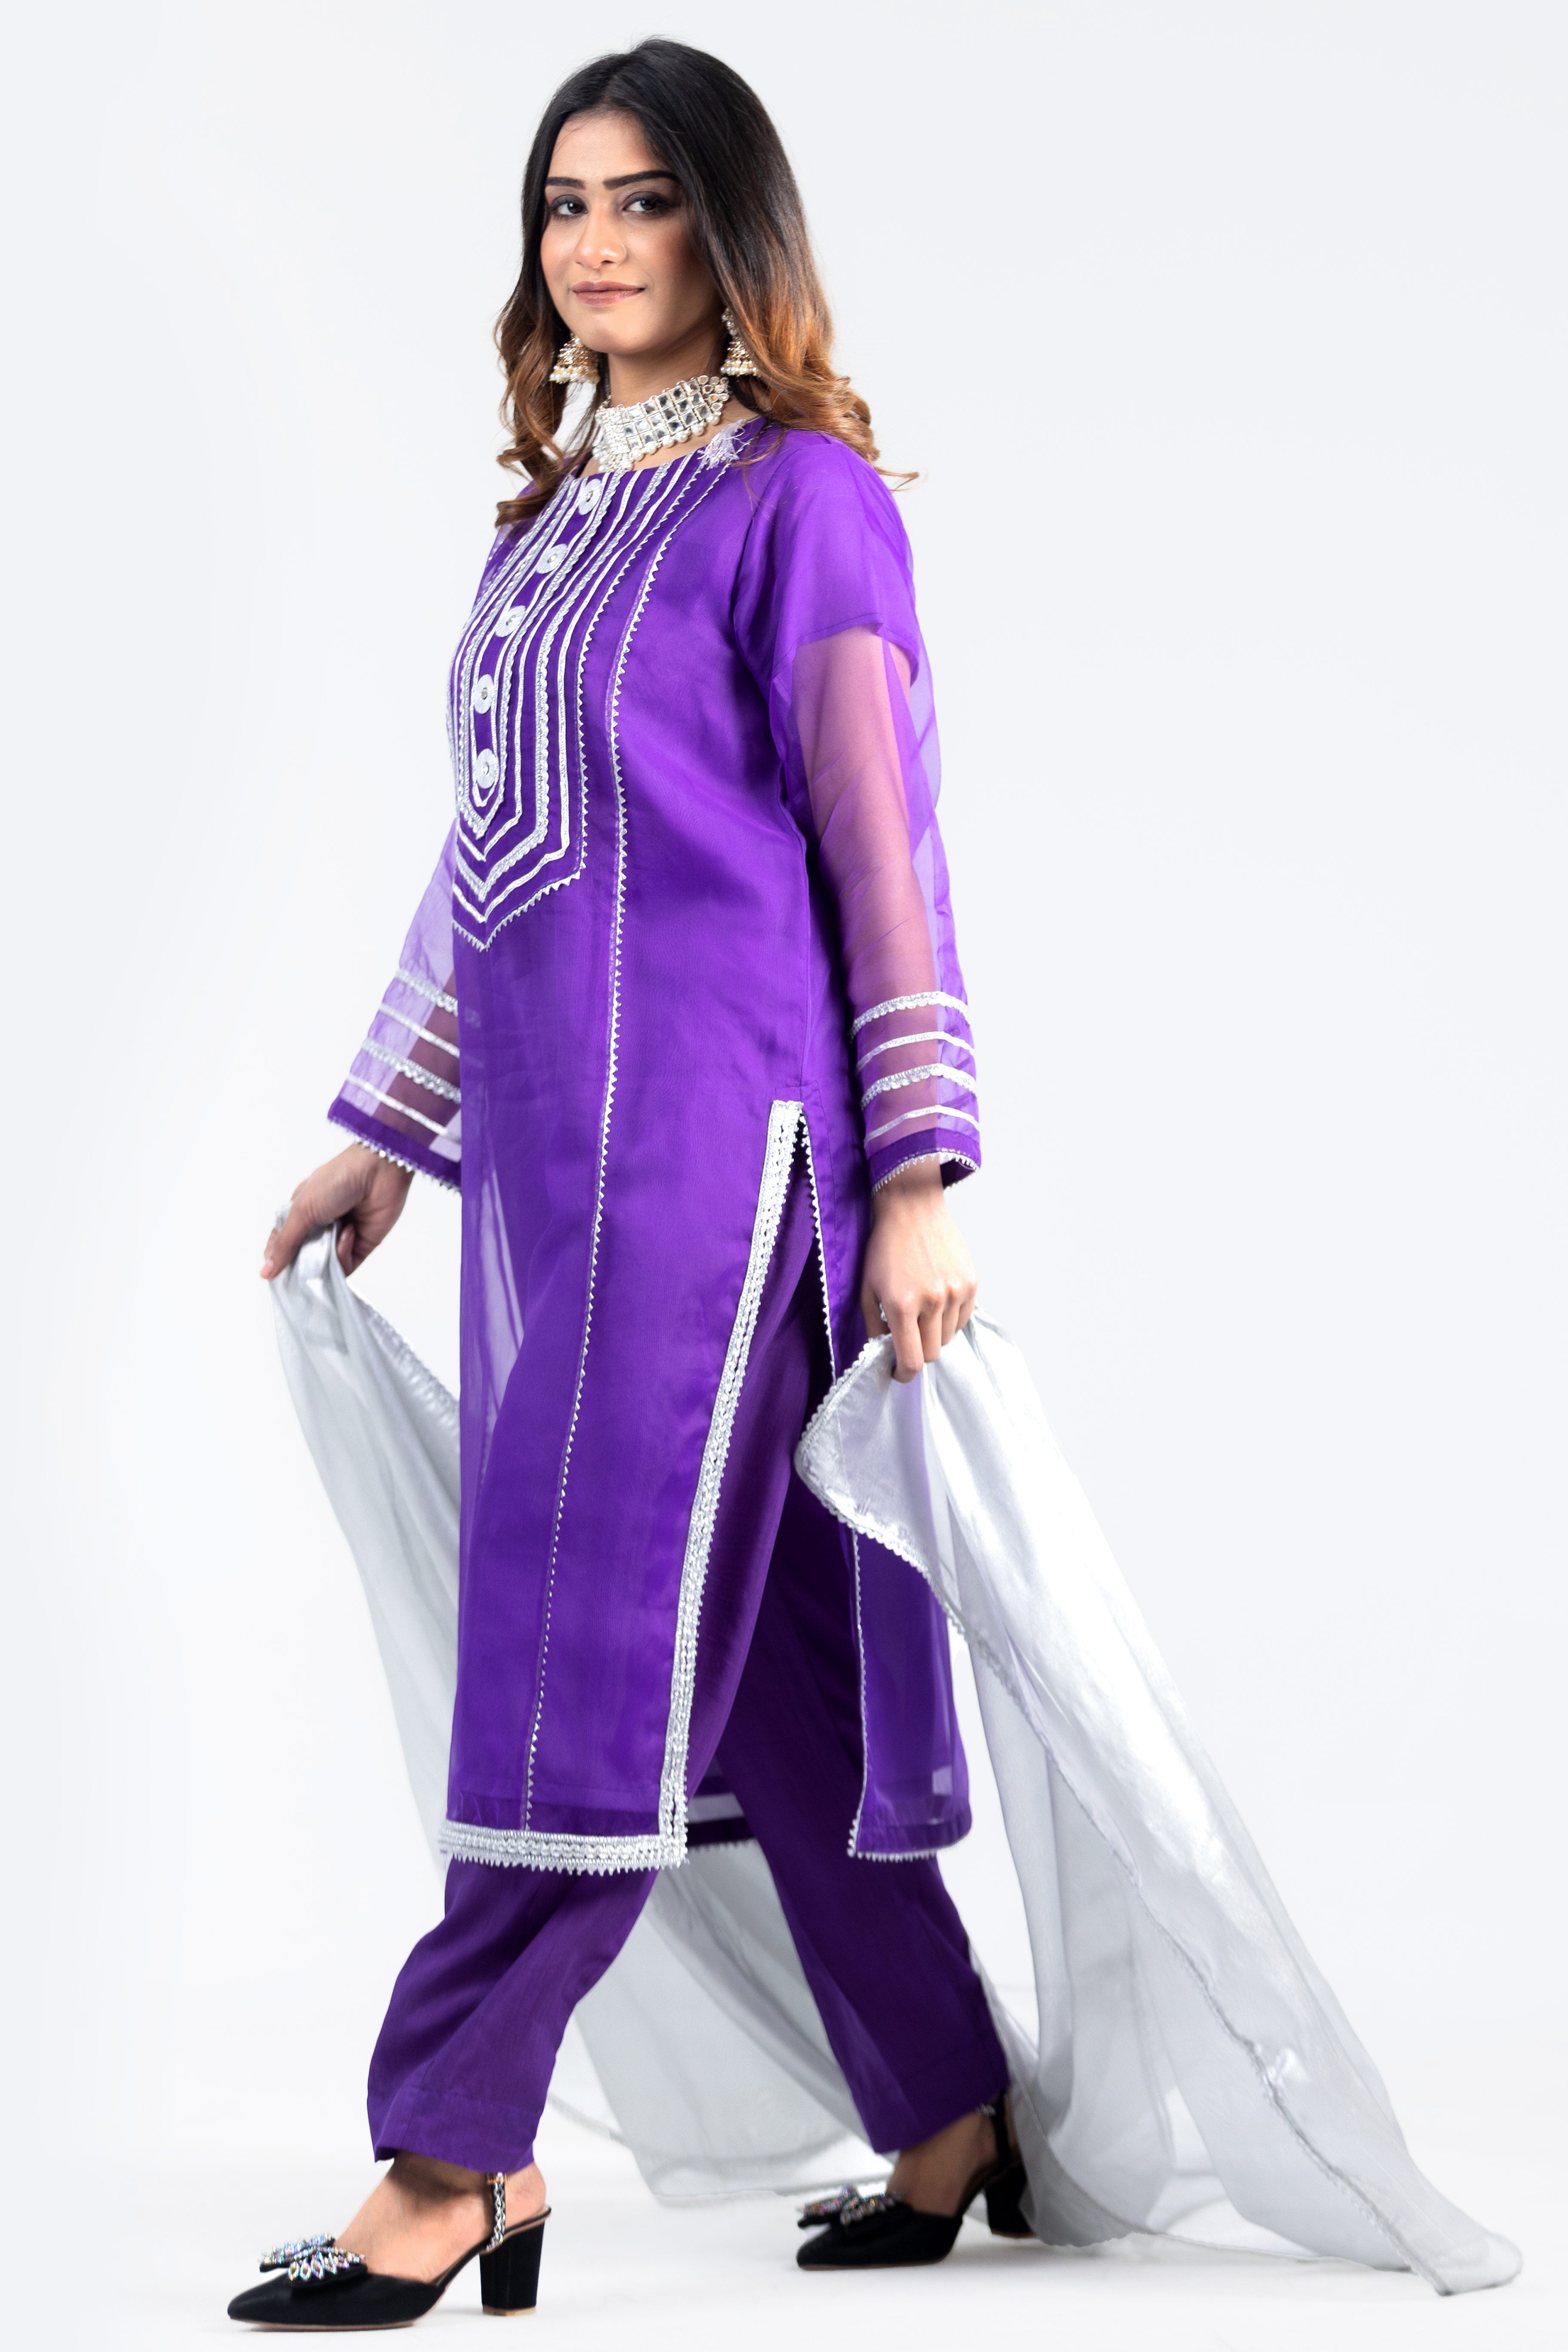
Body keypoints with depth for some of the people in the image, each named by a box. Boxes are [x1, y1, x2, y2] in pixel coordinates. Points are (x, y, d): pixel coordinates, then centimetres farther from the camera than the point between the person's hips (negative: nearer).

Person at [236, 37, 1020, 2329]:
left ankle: (454, 2166, 0)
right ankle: (954, 2122, 19)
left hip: (714, 1133, -8)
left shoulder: (799, 496, -4)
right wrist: (387, 1135, 24)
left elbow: (883, 847, -8)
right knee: (754, 1659, 10)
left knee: (597, 1637, -6)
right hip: (546, 1144, 8)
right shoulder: (553, 511, 18)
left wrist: (921, 1177, -13)